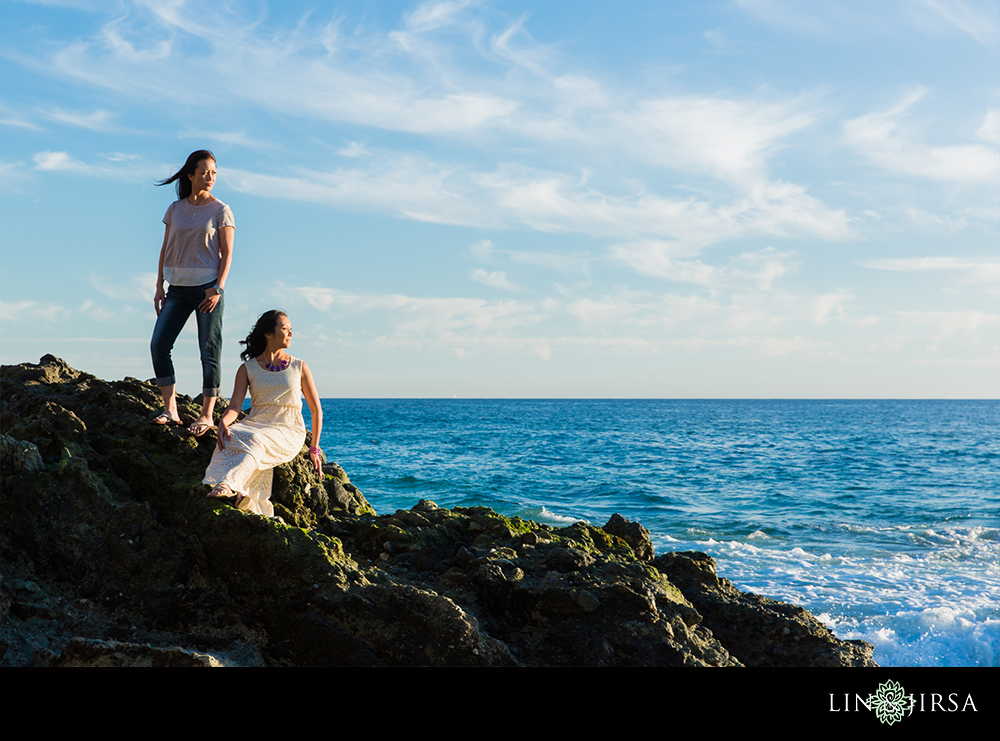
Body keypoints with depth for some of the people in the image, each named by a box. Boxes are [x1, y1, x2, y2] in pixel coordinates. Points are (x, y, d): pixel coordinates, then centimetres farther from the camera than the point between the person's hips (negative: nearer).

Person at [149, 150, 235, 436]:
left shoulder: (220, 210, 0)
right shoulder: (175, 209, 10)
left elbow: (227, 253, -4)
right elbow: (165, 250, 13)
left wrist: (218, 288, -15)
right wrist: (159, 287, 7)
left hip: (207, 288, -4)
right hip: (178, 288, 4)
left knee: (209, 351, -4)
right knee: (158, 345, -5)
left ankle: (207, 415, 1)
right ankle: (170, 409, 0)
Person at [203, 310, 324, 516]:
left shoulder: (299, 367, 9)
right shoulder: (247, 369, 8)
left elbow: (316, 410, 13)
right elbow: (235, 406, -3)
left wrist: (315, 449, 10)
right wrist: (223, 422, -27)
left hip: (288, 431, -2)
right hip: (255, 427, 2)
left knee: (255, 441, -36)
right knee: (230, 439, -34)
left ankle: (227, 484, -58)